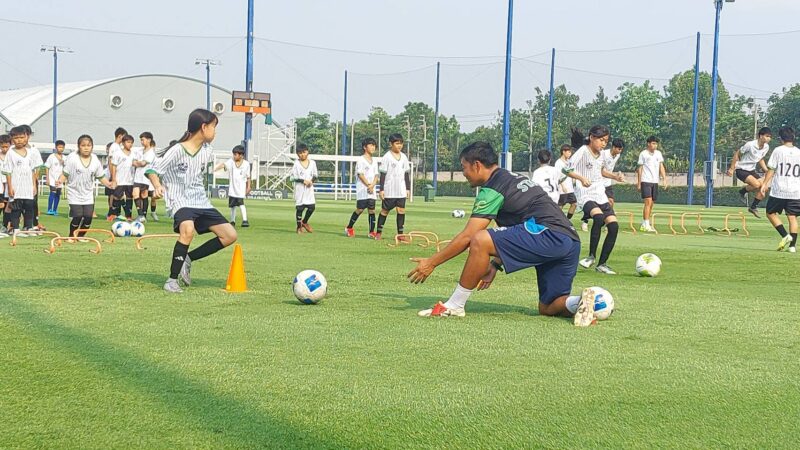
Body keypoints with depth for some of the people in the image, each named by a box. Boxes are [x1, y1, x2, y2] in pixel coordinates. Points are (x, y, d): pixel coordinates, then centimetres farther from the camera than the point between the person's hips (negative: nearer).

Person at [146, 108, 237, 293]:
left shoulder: (207, 151, 7)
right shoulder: (176, 151, -13)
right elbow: (152, 170, -13)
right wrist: (158, 186, -28)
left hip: (201, 202, 7)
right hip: (180, 201, -7)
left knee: (230, 235, -1)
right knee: (188, 229, -37)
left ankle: (188, 258, 10)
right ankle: (172, 279, -23)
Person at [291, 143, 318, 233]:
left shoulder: (312, 163, 5)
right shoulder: (296, 164, -5)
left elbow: (315, 175, 13)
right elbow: (292, 177, -8)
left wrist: (312, 180, -8)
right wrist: (303, 180, -17)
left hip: (309, 189, 3)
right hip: (299, 189, -3)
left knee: (312, 207, -1)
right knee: (299, 207, 0)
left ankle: (304, 222, 25)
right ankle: (299, 226, 15)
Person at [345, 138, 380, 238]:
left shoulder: (374, 161, 15)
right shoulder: (361, 160, -4)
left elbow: (376, 176, 10)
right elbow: (360, 174, -11)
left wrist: (372, 185, -7)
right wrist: (368, 185, -14)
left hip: (372, 191, 6)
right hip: (362, 189, -6)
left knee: (372, 210, 0)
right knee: (360, 209, -5)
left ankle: (372, 232, 1)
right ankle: (349, 228, 10)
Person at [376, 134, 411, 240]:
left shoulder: (404, 157, 8)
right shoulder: (387, 157, -7)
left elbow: (407, 174, 14)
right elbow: (383, 174, -7)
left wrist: (408, 188, 11)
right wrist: (381, 189, -10)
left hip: (401, 190, 4)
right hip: (389, 190, -4)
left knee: (401, 210, 0)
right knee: (385, 210, 4)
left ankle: (400, 233, 5)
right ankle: (378, 232, 13)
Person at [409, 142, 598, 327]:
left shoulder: (492, 190, -3)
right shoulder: (512, 179, 25)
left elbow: (467, 237, -7)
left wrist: (432, 262, 0)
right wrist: (495, 265, 29)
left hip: (548, 234, -10)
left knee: (480, 241, -18)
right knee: (547, 308, 21)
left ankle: (454, 306, -9)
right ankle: (580, 302, -9)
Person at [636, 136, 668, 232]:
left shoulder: (658, 153, 11)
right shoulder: (643, 154, -1)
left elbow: (661, 167, 9)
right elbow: (640, 169, 3)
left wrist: (664, 179, -3)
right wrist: (638, 183, 2)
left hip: (655, 182, 5)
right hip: (645, 181, -5)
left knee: (651, 204, 8)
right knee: (648, 202, -15)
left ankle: (643, 224, 18)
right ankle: (647, 226, -17)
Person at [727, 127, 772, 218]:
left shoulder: (766, 147, -1)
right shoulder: (750, 145, -23)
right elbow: (737, 154, -11)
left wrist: (766, 170, 4)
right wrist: (732, 168, -12)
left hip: (751, 170, 8)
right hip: (741, 170, -7)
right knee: (757, 184, -29)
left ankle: (753, 207, 12)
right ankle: (742, 192, 1)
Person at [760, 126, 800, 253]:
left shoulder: (778, 151, -5)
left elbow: (771, 170, -6)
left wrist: (764, 185, -1)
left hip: (779, 191, -3)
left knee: (770, 213, 11)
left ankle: (785, 235, -5)